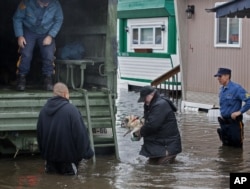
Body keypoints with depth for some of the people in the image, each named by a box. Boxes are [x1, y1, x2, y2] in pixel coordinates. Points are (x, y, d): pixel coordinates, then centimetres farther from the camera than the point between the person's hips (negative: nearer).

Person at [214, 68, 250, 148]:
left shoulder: (236, 88, -16)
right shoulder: (222, 89, 9)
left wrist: (239, 112, -18)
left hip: (234, 122, -7)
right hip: (224, 122, 7)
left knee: (237, 145, -3)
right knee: (226, 146, 12)